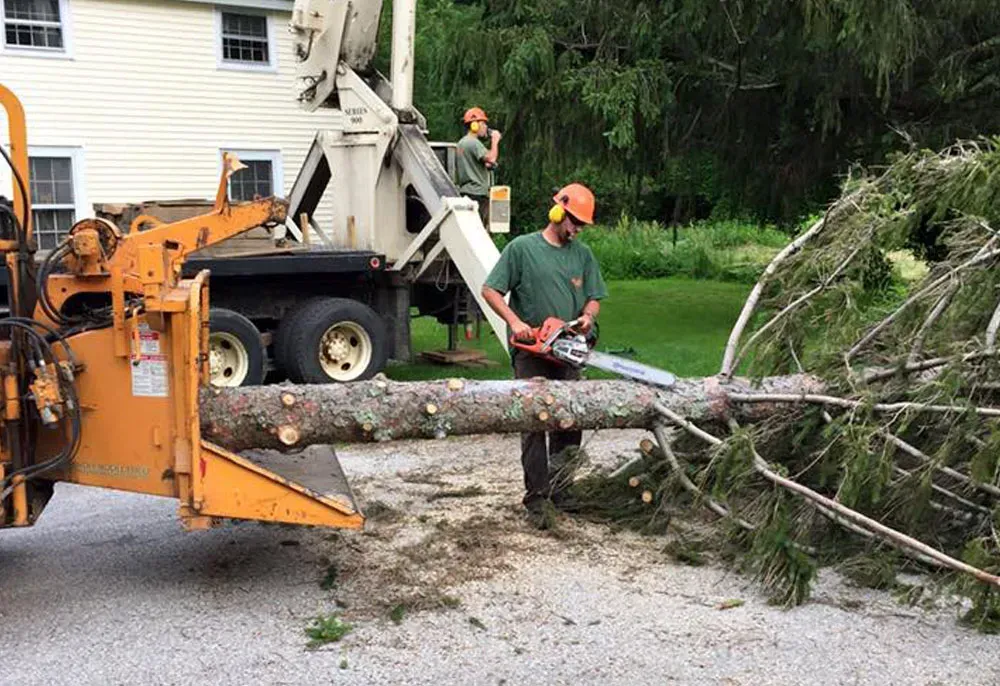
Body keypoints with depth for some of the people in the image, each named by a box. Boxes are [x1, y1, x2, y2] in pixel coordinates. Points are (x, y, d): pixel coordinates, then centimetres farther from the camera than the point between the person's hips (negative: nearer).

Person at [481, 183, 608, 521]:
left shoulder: (583, 255, 12)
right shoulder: (522, 248, -2)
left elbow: (594, 298, 15)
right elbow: (490, 291, -3)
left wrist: (587, 316, -8)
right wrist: (514, 321, -16)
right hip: (531, 352, -5)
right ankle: (537, 494, 0)